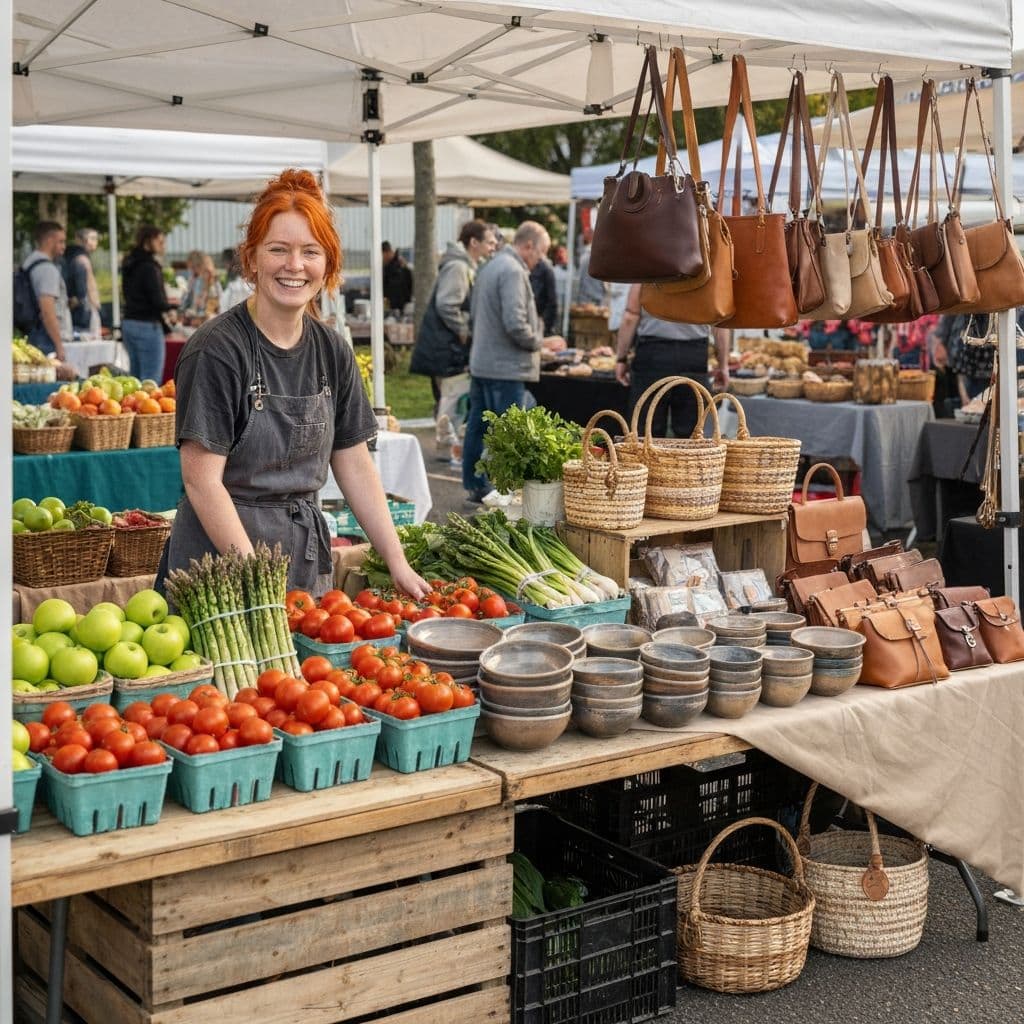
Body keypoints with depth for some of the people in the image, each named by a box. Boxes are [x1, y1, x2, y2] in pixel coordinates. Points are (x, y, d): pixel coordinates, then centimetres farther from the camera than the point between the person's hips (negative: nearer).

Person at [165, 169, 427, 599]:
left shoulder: (332, 352, 6)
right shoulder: (216, 349, -13)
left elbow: (355, 466, 10)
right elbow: (201, 480, -17)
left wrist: (397, 562, 5)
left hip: (307, 554, 6)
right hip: (222, 554, -6)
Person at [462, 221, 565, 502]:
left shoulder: (490, 266, 14)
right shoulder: (513, 271, -17)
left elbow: (474, 313, 23)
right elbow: (516, 324, -24)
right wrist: (542, 342, -9)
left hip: (480, 362, 10)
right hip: (505, 368, -10)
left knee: (478, 426, 14)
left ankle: (474, 485, 22)